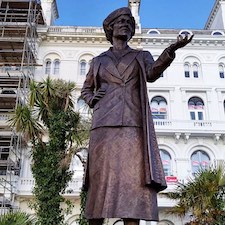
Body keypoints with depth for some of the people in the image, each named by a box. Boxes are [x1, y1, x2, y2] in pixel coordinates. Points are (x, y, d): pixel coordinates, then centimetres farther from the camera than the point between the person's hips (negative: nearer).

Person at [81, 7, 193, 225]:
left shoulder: (142, 56, 20)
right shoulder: (99, 60, 23)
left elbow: (152, 74, -3)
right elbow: (86, 90, 30)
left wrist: (171, 50, -22)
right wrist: (92, 100, 5)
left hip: (134, 123, 0)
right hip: (105, 123, 1)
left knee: (134, 179, -13)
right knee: (101, 179, -8)